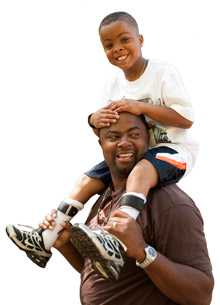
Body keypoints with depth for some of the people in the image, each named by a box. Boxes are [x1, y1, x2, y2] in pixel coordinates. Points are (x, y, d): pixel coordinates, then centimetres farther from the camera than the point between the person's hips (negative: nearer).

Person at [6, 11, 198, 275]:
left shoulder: (162, 73, -12)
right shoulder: (114, 85, 7)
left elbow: (186, 119, -17)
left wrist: (140, 107, -26)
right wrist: (95, 120, -16)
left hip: (172, 149, -7)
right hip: (133, 153, 8)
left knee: (141, 170, -37)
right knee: (91, 178, 0)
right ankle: (46, 239, -2)